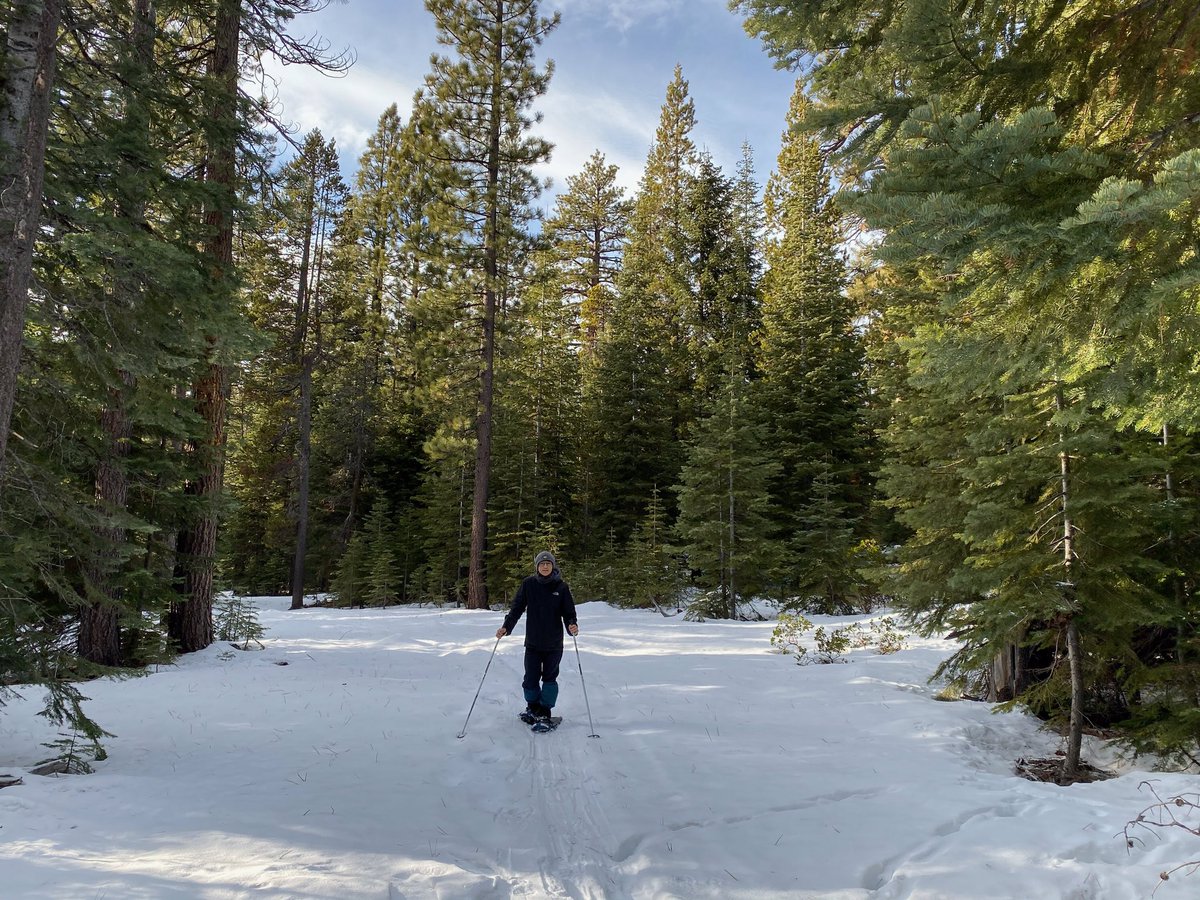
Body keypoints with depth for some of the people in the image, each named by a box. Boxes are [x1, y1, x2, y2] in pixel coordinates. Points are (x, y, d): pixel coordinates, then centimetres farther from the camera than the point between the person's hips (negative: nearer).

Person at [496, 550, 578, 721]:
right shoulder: (528, 584, 0)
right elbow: (517, 608, 1)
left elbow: (568, 611, 1)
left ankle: (545, 711, 18)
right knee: (530, 678, 3)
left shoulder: (561, 587, -1)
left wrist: (572, 625, -19)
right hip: (533, 642, 1)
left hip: (554, 643, -1)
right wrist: (506, 627, -11)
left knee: (549, 677, 5)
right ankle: (532, 708, 26)